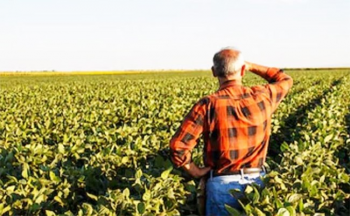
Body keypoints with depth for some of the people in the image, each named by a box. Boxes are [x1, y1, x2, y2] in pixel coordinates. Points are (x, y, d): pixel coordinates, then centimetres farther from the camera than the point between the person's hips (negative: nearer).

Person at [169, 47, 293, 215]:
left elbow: (178, 146, -18)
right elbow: (285, 80, 20)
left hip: (222, 184, -2)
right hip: (257, 181, 3)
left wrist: (195, 172, -2)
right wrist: (251, 66, 19)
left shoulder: (208, 105, -13)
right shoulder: (262, 97, -4)